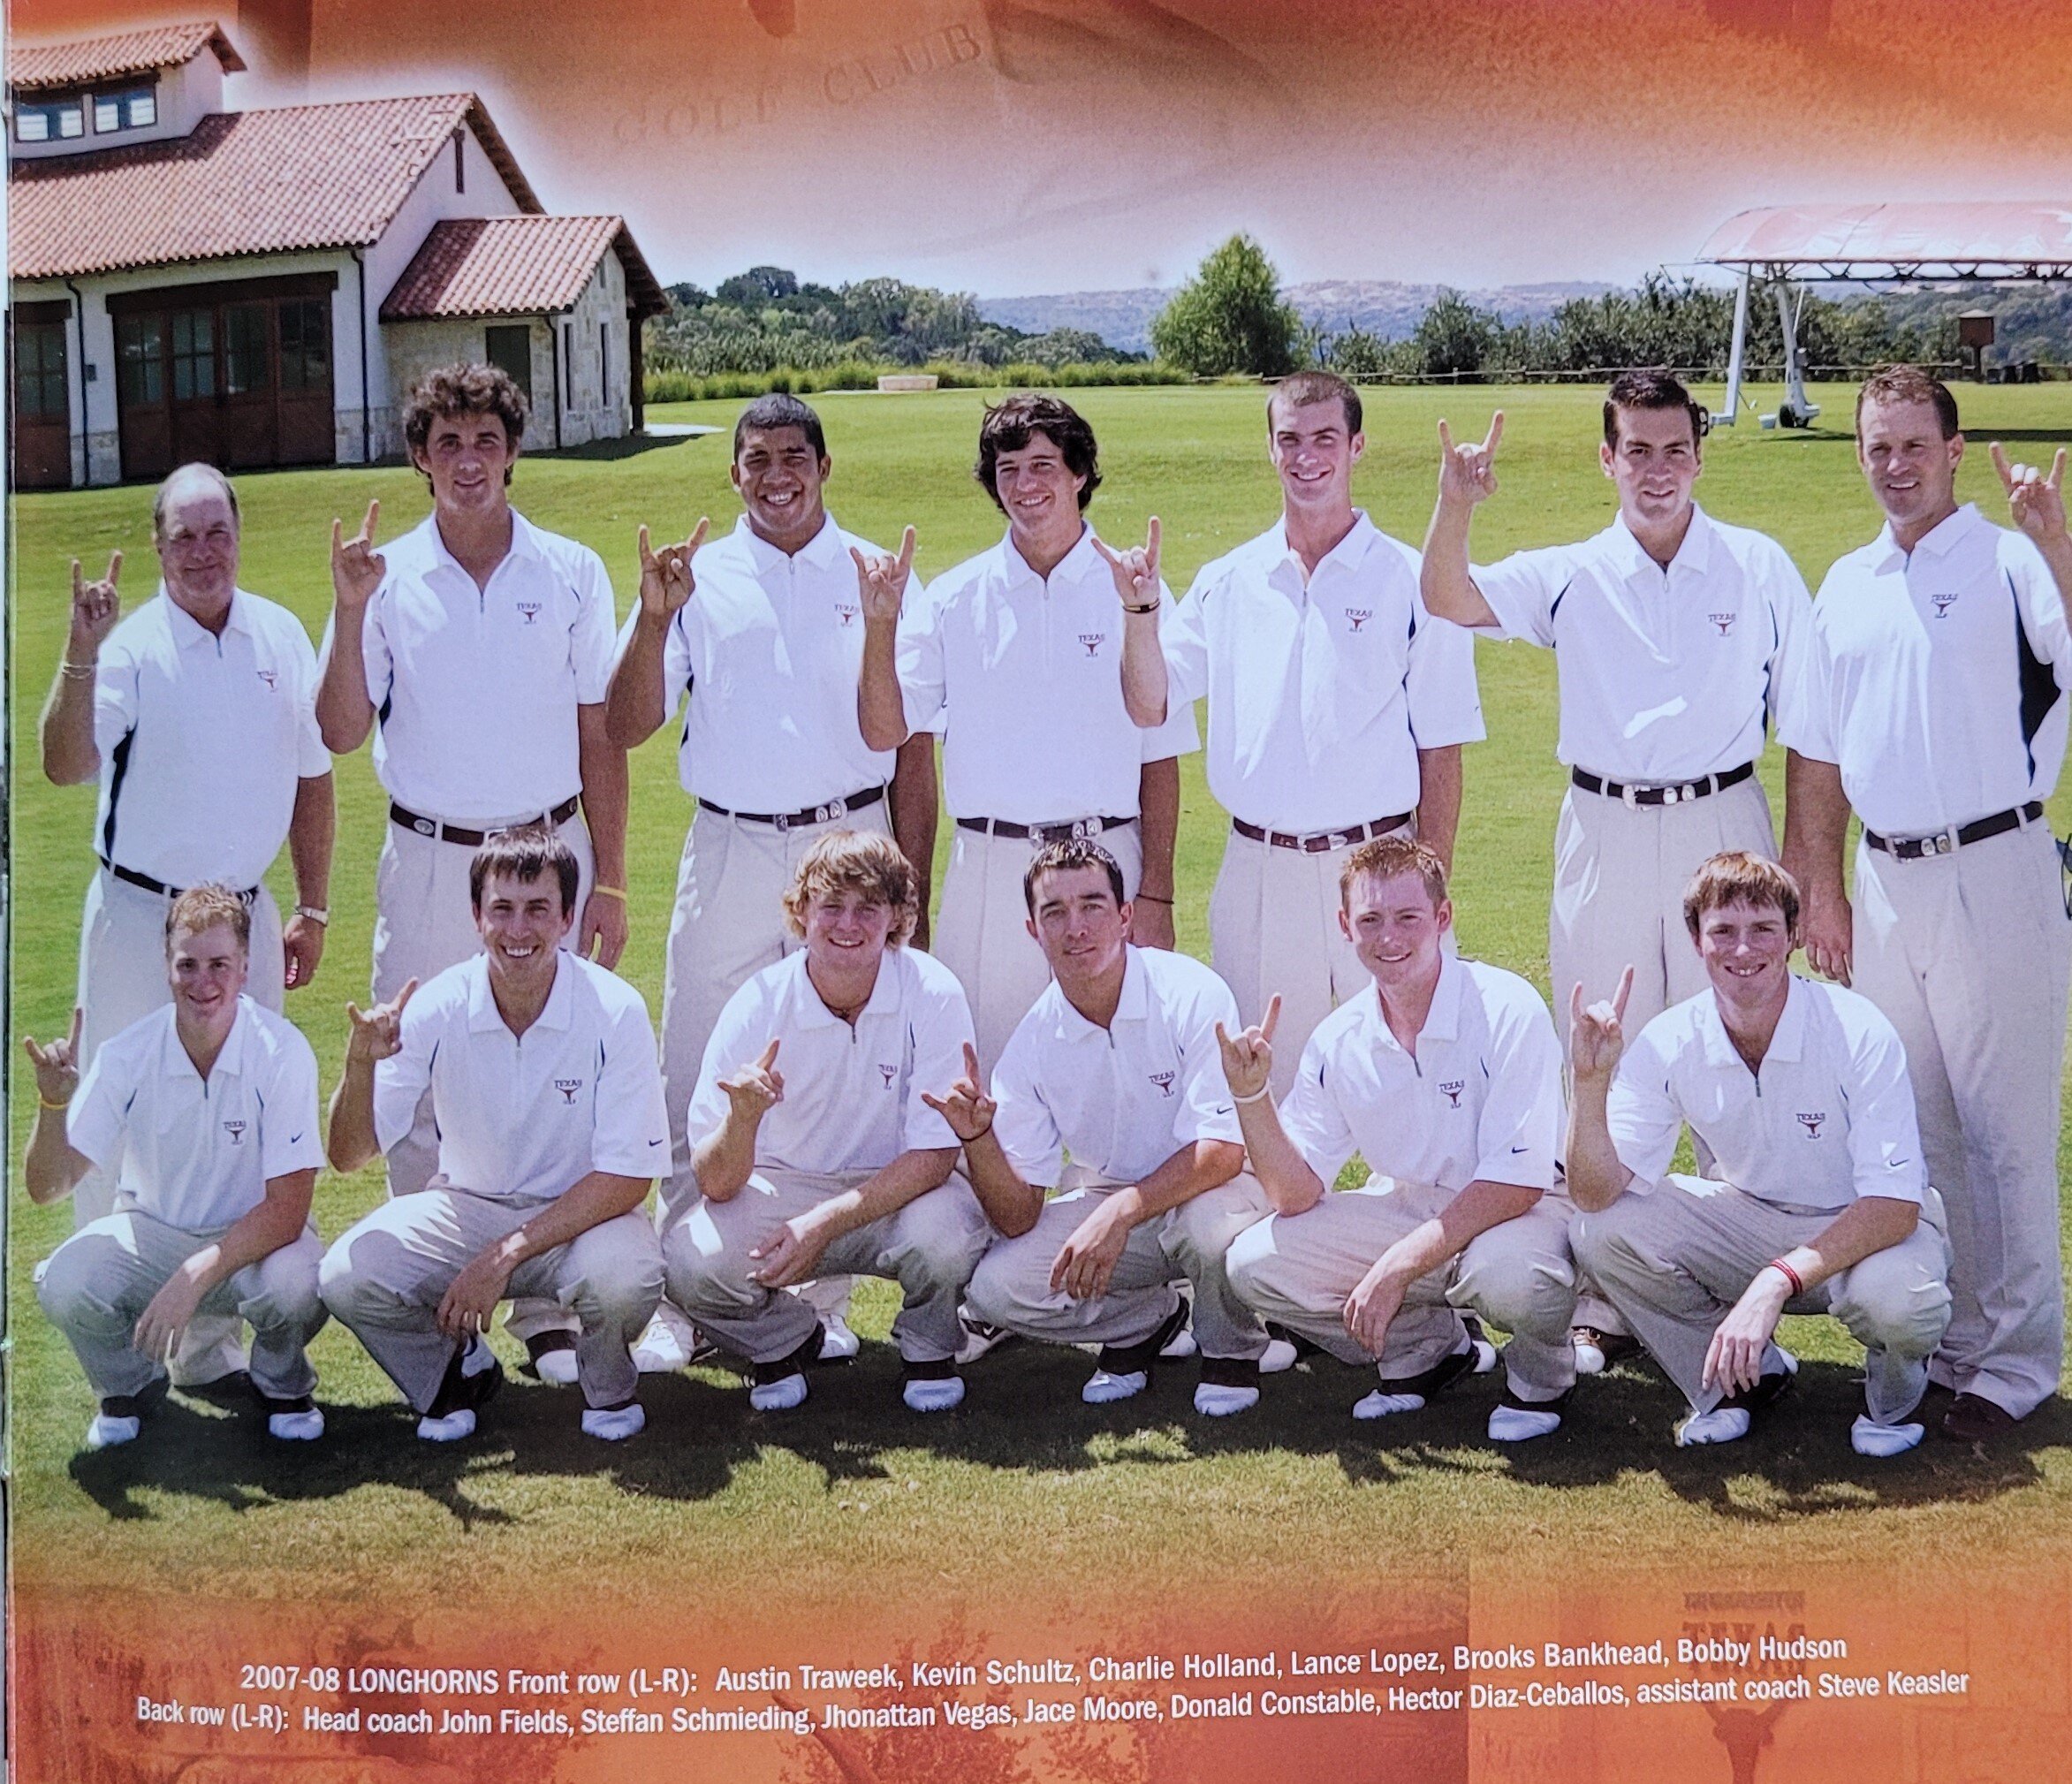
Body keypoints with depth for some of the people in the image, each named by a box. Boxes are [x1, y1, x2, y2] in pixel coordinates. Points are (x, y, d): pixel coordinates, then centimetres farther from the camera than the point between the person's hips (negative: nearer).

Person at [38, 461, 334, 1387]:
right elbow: (66, 766, -25)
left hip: (246, 915, 4)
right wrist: (79, 655, -36)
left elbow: (309, 776, 11)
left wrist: (313, 908, 10)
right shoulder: (131, 648, -11)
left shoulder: (280, 636, 3)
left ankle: (212, 1340, 20)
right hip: (139, 919, -4)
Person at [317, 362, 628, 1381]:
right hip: (427, 863, 0)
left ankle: (547, 1307, 13)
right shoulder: (388, 579, 1)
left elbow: (598, 735, 3)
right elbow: (342, 734, -4)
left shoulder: (571, 573, 2)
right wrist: (351, 611, -16)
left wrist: (607, 879, 0)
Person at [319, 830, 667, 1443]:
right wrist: (361, 1062, -31)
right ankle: (459, 1370, 9)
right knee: (347, 1276, -23)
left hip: (581, 1212, -2)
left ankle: (607, 1381, 2)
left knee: (624, 1278, -35)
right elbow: (347, 1156, -10)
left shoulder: (615, 1012, -18)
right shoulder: (438, 1007, -13)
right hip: (465, 1204, 2)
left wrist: (505, 1256, -26)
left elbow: (628, 1178, -18)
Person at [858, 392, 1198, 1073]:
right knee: (981, 1073, 3)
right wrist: (880, 626, -14)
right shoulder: (952, 600, 6)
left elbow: (1159, 755, 3)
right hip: (988, 868, 1)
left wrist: (1156, 891, -1)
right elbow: (883, 731, 0)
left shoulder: (1133, 591, 2)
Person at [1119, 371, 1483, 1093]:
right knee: (1262, 1083, 8)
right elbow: (1149, 707, 7)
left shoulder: (1411, 582, -1)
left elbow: (1441, 751, 0)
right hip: (1257, 872, 3)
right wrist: (1140, 609, -9)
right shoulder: (1227, 582, 9)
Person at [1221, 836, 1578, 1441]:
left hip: (1525, 1211, -5)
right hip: (1411, 1210, 5)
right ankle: (1433, 1347, 9)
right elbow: (1296, 1195, -3)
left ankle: (1539, 1376, -2)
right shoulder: (1339, 1041, -3)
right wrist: (1251, 1093, -18)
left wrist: (1397, 1266, -27)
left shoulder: (1506, 1011, -19)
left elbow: (1516, 1186, -22)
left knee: (1505, 1272, -40)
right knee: (1255, 1263, -13)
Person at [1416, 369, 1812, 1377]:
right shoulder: (1570, 576, 3)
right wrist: (1456, 507, -30)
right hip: (1605, 833, 1)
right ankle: (1603, 1306, 15)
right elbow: (1448, 603, -12)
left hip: (1723, 826, -1)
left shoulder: (1762, 569, 3)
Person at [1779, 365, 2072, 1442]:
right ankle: (1948, 1337, 25)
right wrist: (1820, 889, 12)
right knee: (1914, 1125, 13)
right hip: (1886, 881, 6)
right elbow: (1818, 753, 16)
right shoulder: (1847, 585, 12)